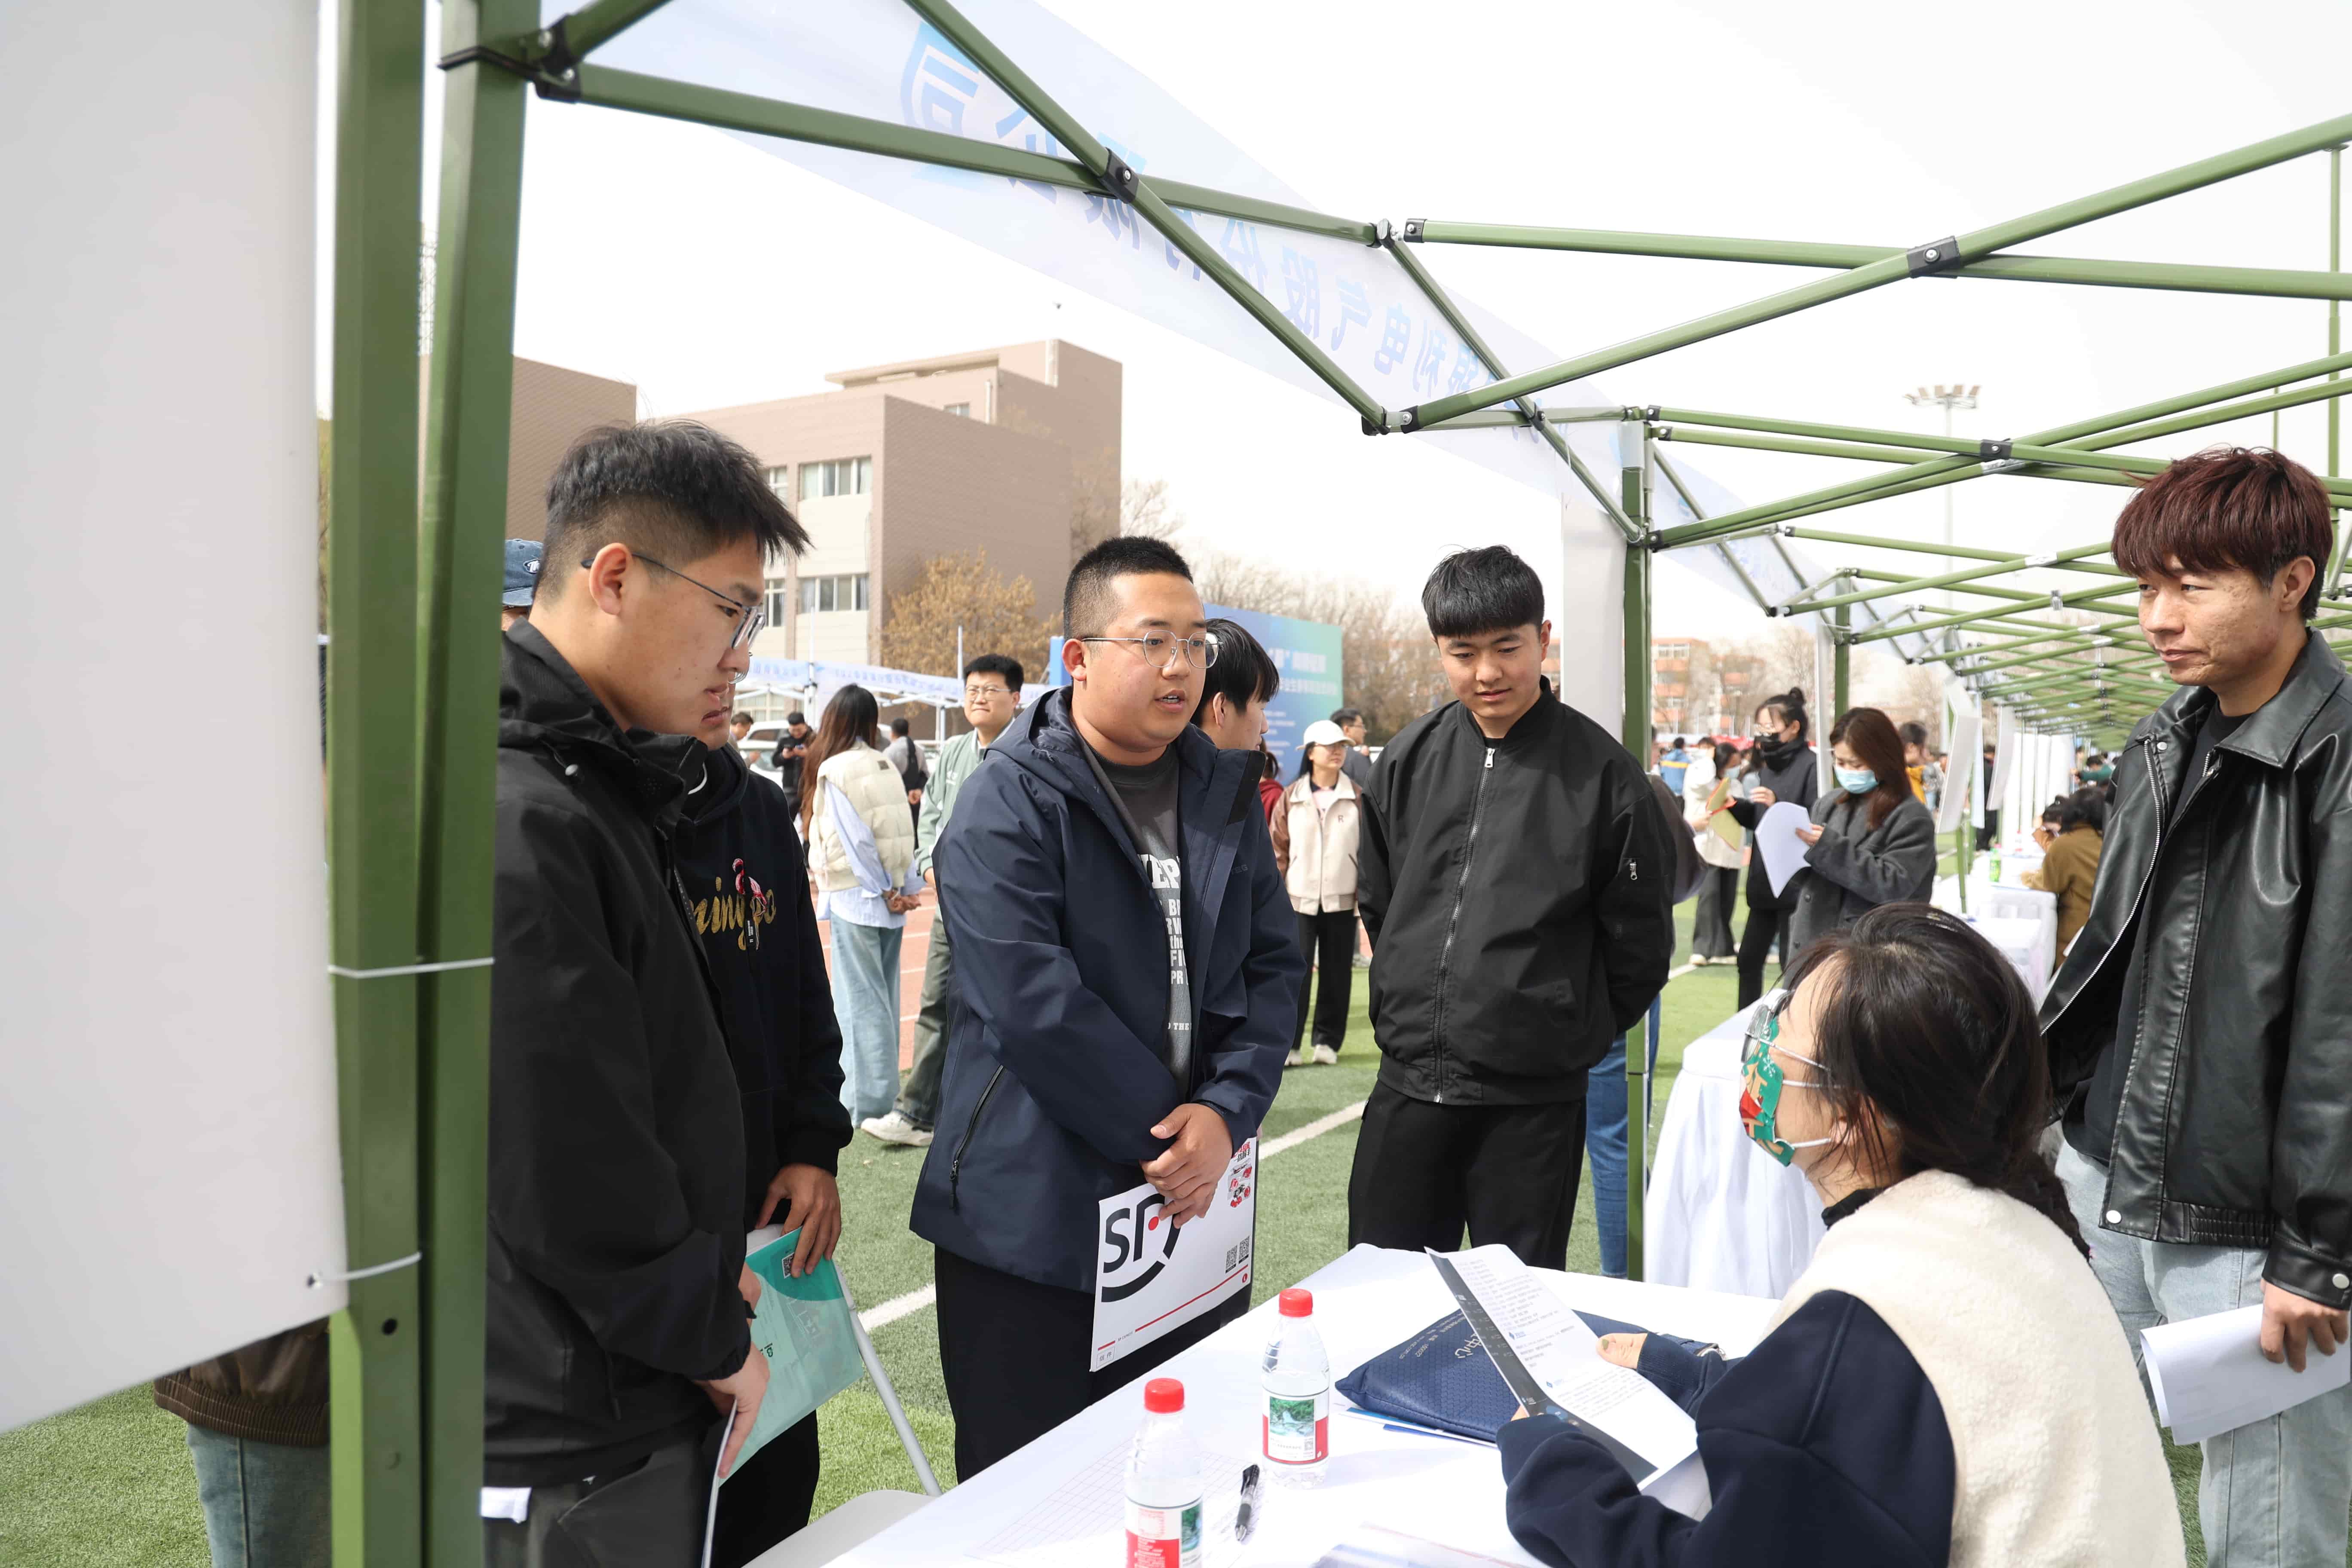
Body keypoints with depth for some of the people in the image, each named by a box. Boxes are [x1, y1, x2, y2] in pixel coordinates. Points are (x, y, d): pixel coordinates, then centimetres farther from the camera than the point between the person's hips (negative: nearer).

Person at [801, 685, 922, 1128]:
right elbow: (902, 831, 5)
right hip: (888, 896, 7)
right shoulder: (886, 766, 10)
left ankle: (865, 1102, 0)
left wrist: (884, 891, -11)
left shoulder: (834, 770, -10)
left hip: (856, 897, -7)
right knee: (883, 998, 14)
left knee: (860, 1000, -2)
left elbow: (855, 840, -15)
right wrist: (908, 888, 3)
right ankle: (883, 1093, 22)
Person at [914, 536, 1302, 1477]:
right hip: (1036, 1219, -5)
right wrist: (1167, 1134, -15)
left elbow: (1274, 962, 5)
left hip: (1193, 1205, 6)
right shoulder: (1008, 804, -11)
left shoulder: (1225, 793, 8)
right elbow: (1033, 1003, -20)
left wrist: (1226, 1111, -10)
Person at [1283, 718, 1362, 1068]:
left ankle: (1327, 1042, 18)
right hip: (1299, 898, -1)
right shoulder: (1290, 797, 3)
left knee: (1336, 972, 7)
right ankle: (1290, 1044, 1)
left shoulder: (1357, 797, 3)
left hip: (1341, 898, 1)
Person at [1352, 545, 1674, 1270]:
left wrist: (1576, 1036, 8)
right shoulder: (1408, 759, 3)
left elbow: (1640, 939, 0)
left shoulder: (1601, 771, -8)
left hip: (1533, 1101, -3)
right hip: (1407, 1084, 4)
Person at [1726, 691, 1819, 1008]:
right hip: (1765, 880, 9)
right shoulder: (1768, 765, 12)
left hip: (1796, 883, -9)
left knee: (1793, 967, -1)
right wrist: (1735, 807, 2)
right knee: (1749, 958, 14)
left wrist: (1778, 805, -26)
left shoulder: (1811, 767, -13)